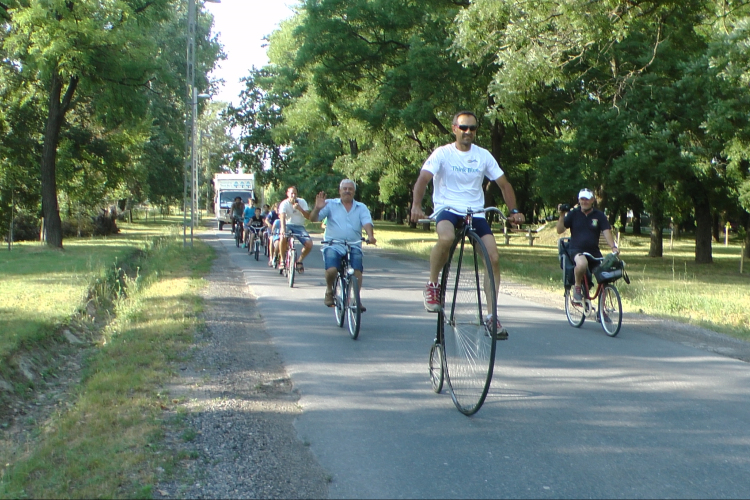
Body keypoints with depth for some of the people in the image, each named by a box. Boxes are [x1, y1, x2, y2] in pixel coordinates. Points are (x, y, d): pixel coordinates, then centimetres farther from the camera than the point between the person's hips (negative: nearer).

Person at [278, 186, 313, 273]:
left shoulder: (302, 202, -3)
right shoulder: (284, 204, -10)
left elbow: (308, 216, -11)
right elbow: (282, 216, -27)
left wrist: (300, 209, -29)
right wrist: (283, 229, -45)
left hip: (299, 226, 2)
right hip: (288, 225, -2)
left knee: (309, 244, -21)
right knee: (283, 237, -37)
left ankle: (299, 261, 7)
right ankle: (282, 260, -15)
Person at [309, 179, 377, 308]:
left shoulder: (361, 208, 14)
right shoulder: (330, 204, 9)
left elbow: (367, 222, -3)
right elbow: (313, 219, 1)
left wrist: (370, 236, -24)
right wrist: (317, 208, -22)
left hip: (354, 246, 2)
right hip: (333, 245, -2)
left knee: (357, 271, -21)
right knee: (331, 270, -26)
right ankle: (329, 291, 5)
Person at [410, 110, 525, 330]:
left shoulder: (483, 155, 6)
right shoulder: (443, 153, -3)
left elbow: (504, 184, 10)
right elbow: (423, 179, -16)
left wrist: (514, 211, -6)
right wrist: (416, 205, -34)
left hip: (475, 213, 3)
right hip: (447, 209, -3)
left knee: (493, 258, -13)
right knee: (446, 238, -38)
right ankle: (432, 284, -12)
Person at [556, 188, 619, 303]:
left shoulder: (599, 215, 6)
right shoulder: (573, 214, 4)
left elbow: (606, 231, -4)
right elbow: (560, 230, 0)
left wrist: (613, 246, -20)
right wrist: (562, 216, -15)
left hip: (593, 251, 3)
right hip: (576, 250, -3)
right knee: (582, 263, -38)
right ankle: (577, 287, -11)